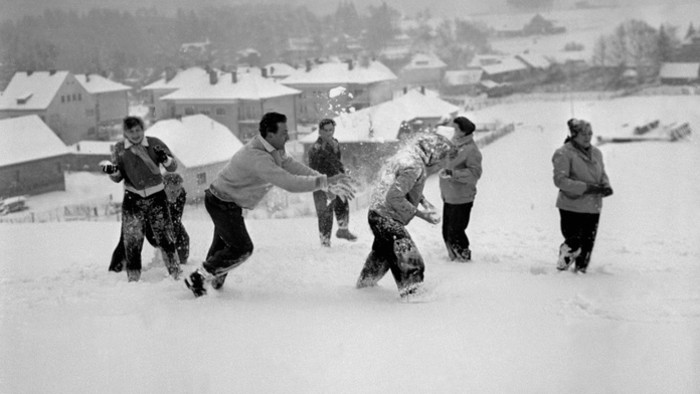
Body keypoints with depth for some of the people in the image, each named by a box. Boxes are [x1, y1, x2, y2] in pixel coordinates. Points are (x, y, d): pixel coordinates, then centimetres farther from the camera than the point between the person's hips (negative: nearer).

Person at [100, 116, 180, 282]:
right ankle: (133, 278, 12)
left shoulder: (155, 144, -5)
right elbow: (118, 178, 5)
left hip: (157, 196, -1)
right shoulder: (119, 149, -1)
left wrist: (165, 159, -21)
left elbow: (173, 167, -1)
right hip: (133, 198, 1)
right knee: (132, 241, -1)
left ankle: (175, 273, 14)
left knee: (165, 238, 1)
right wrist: (112, 170, -16)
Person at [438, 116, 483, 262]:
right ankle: (453, 257, 29)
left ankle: (464, 257, 15)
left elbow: (474, 173, -24)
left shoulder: (471, 150, -17)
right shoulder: (453, 144, 7)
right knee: (447, 232, 14)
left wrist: (453, 173, -31)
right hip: (448, 197, 8)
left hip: (461, 199, -8)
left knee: (455, 232, -3)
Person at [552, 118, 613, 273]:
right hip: (572, 207, -6)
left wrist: (606, 186, -4)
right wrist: (586, 187, -22)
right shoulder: (564, 154, -11)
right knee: (574, 243, -8)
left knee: (588, 243, 10)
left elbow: (602, 174, 20)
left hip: (593, 207, 6)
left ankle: (581, 269, 26)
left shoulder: (596, 153, 10)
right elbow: (560, 180, -17)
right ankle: (562, 267, 17)